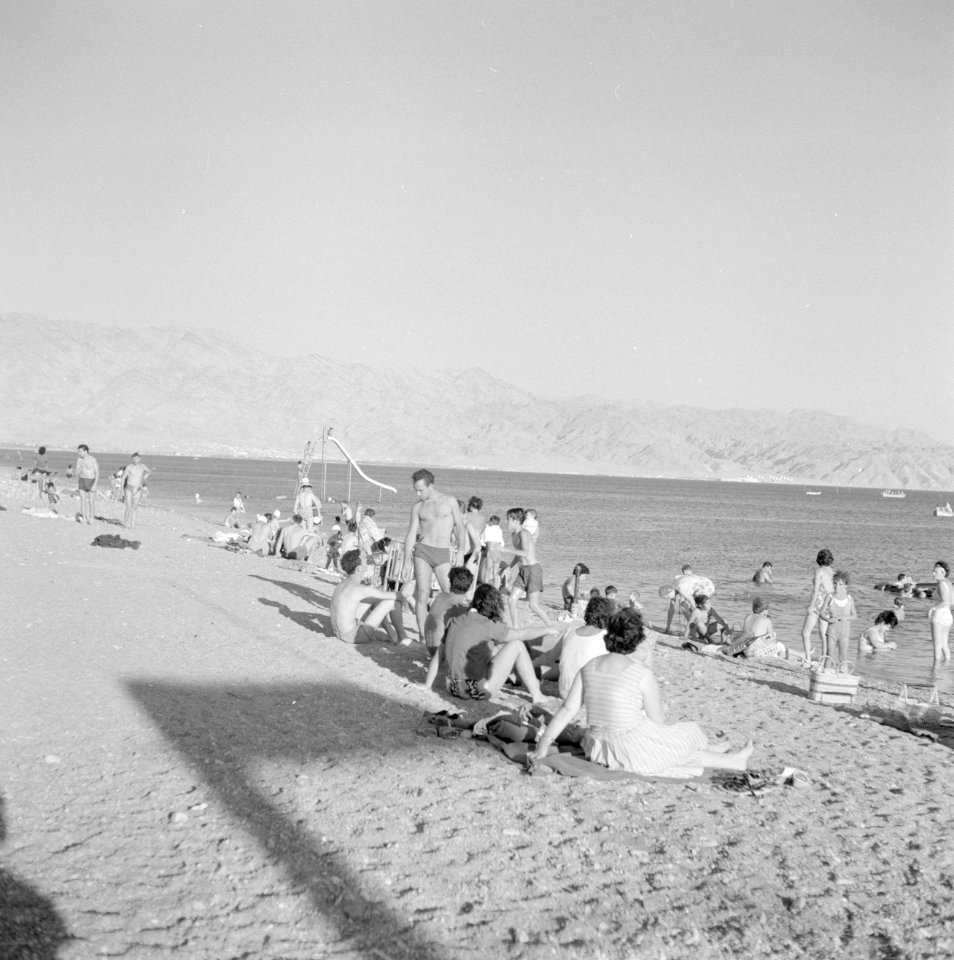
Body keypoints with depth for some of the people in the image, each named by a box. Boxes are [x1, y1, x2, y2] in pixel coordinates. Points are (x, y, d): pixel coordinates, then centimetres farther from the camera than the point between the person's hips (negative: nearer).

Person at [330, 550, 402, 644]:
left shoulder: (343, 584, 8)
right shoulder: (361, 589, -19)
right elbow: (396, 596, -7)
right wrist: (402, 597, 15)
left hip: (341, 634, 9)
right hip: (354, 636, -9)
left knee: (378, 602, 22)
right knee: (391, 601, -2)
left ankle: (392, 635, 27)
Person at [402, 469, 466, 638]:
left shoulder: (449, 502, 4)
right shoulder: (417, 507, 9)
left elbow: (459, 527, 2)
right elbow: (411, 535, 9)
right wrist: (406, 564, 5)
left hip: (443, 554, -1)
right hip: (422, 551, 1)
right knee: (422, 595, -4)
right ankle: (422, 635, 1)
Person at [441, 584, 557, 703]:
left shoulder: (454, 622, 5)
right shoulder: (487, 626, -12)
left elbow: (441, 653, 10)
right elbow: (523, 634, -1)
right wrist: (547, 630, 16)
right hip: (478, 691, -7)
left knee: (499, 646, 23)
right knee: (516, 645, 6)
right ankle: (536, 695, 13)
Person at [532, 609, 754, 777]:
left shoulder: (590, 667, 0)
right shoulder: (643, 674, -17)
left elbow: (567, 709, -1)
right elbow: (659, 722, -9)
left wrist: (544, 742, 4)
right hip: (633, 754, -7)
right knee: (685, 739, 22)